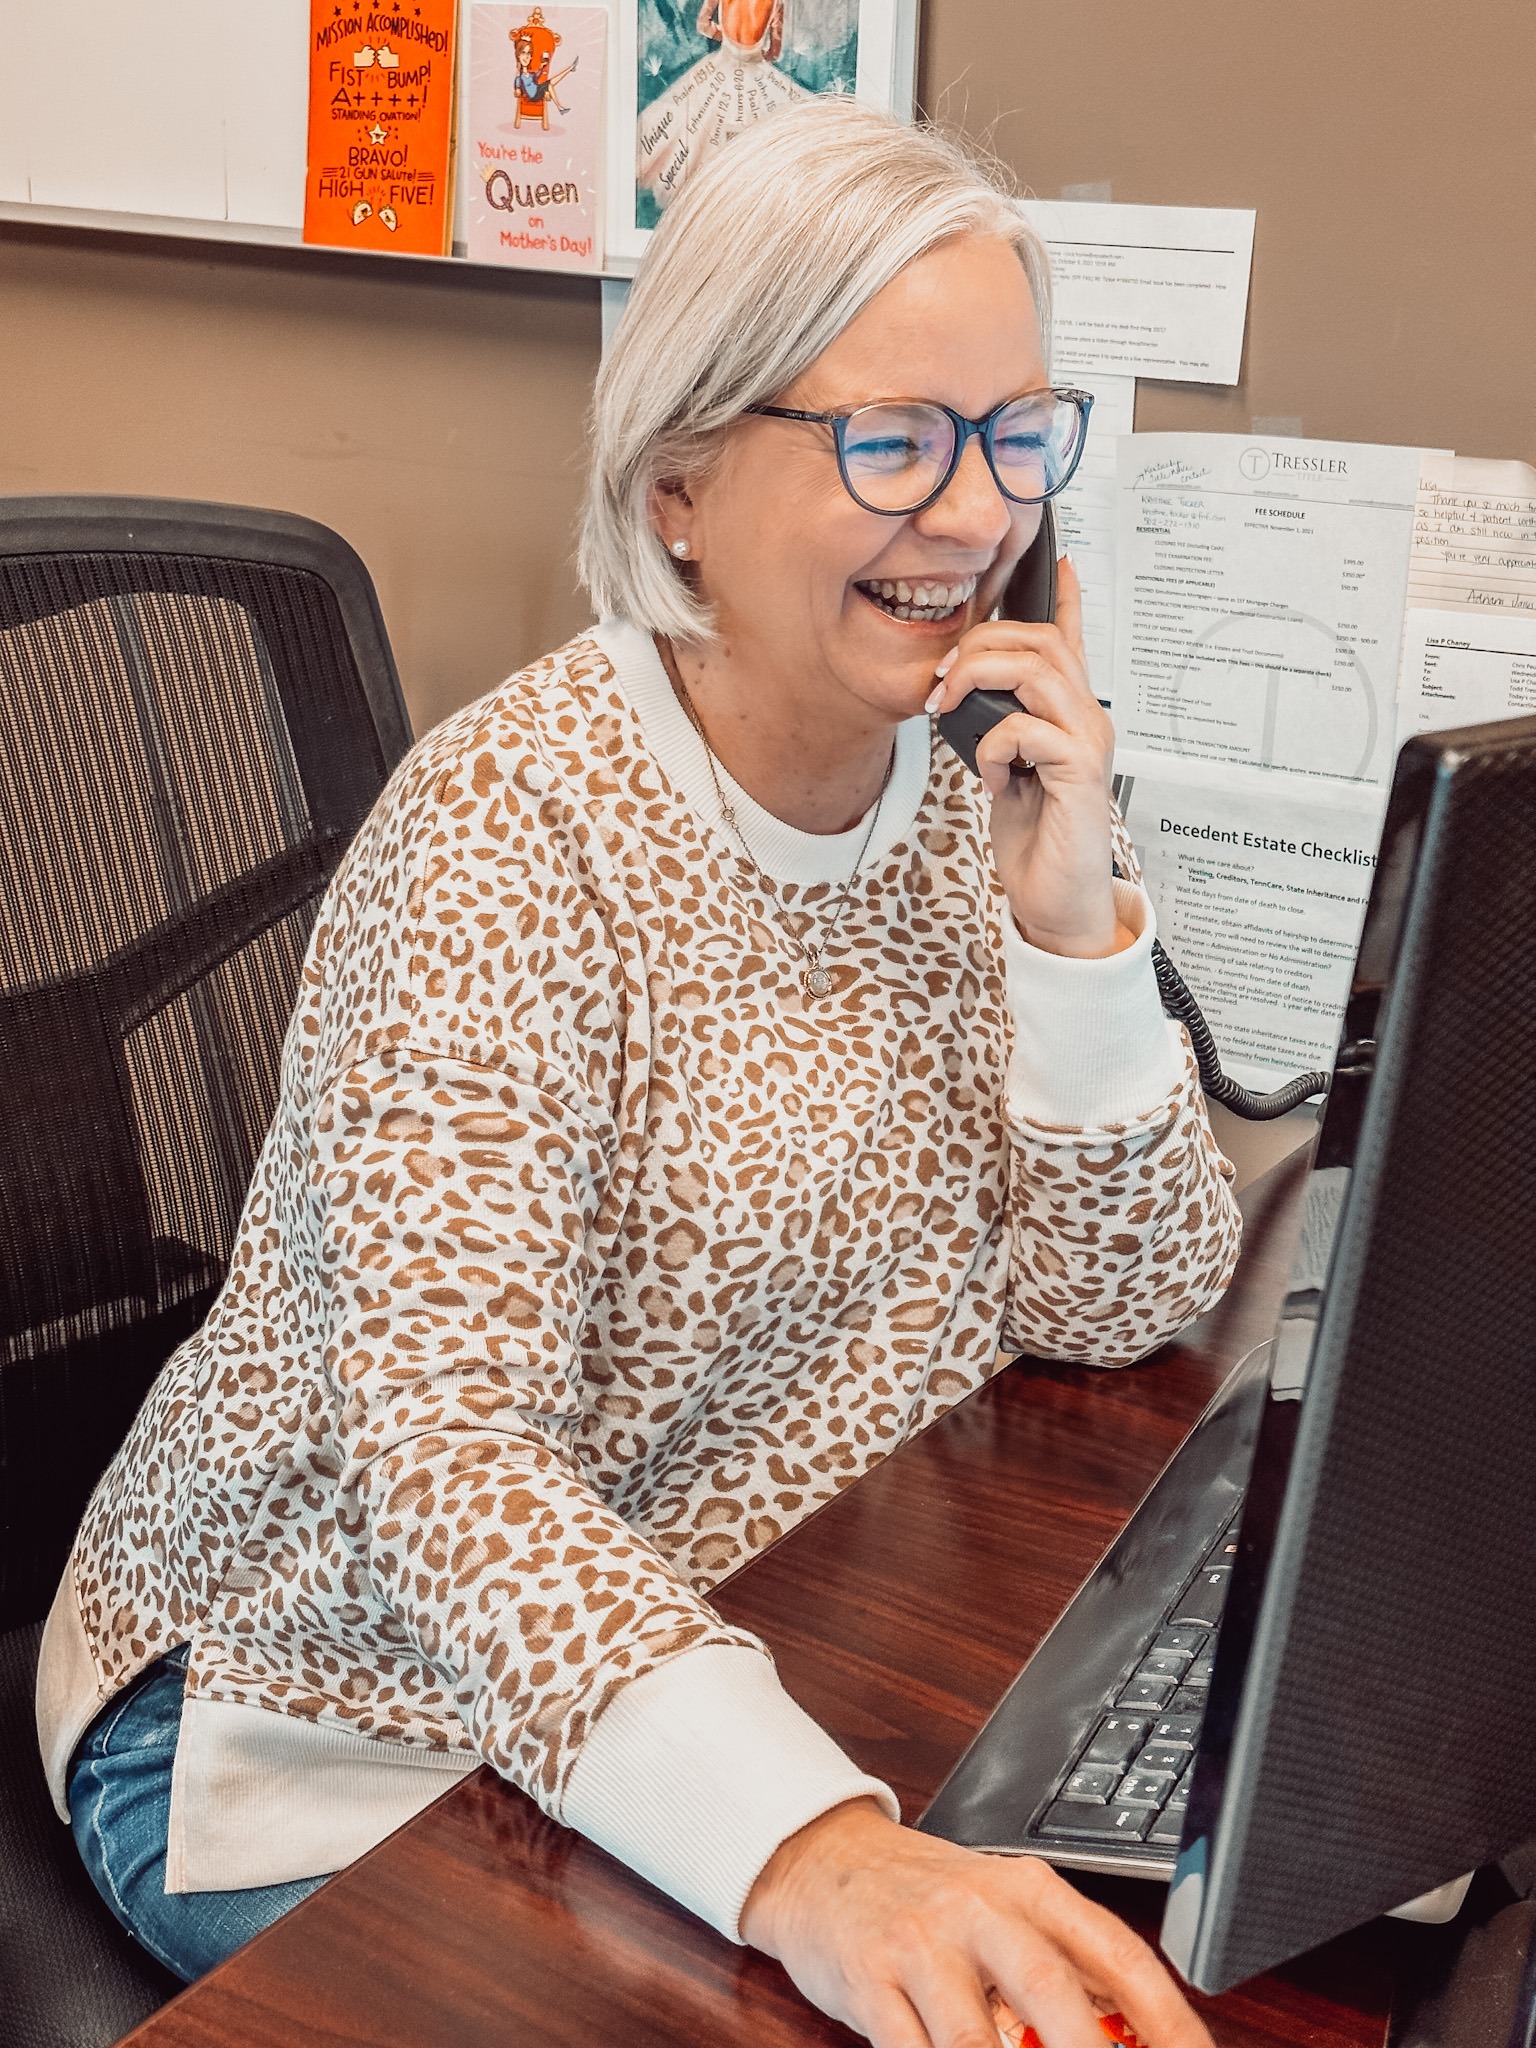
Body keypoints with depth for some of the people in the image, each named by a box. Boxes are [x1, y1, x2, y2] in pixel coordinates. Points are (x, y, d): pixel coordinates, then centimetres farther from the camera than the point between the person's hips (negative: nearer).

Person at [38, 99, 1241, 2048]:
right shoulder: (509, 830, -22)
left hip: (758, 1658, 6)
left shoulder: (958, 803, 0)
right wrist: (805, 1853, -46)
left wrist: (1074, 915, -16)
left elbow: (1116, 1308, -1)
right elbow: (443, 1442, -31)